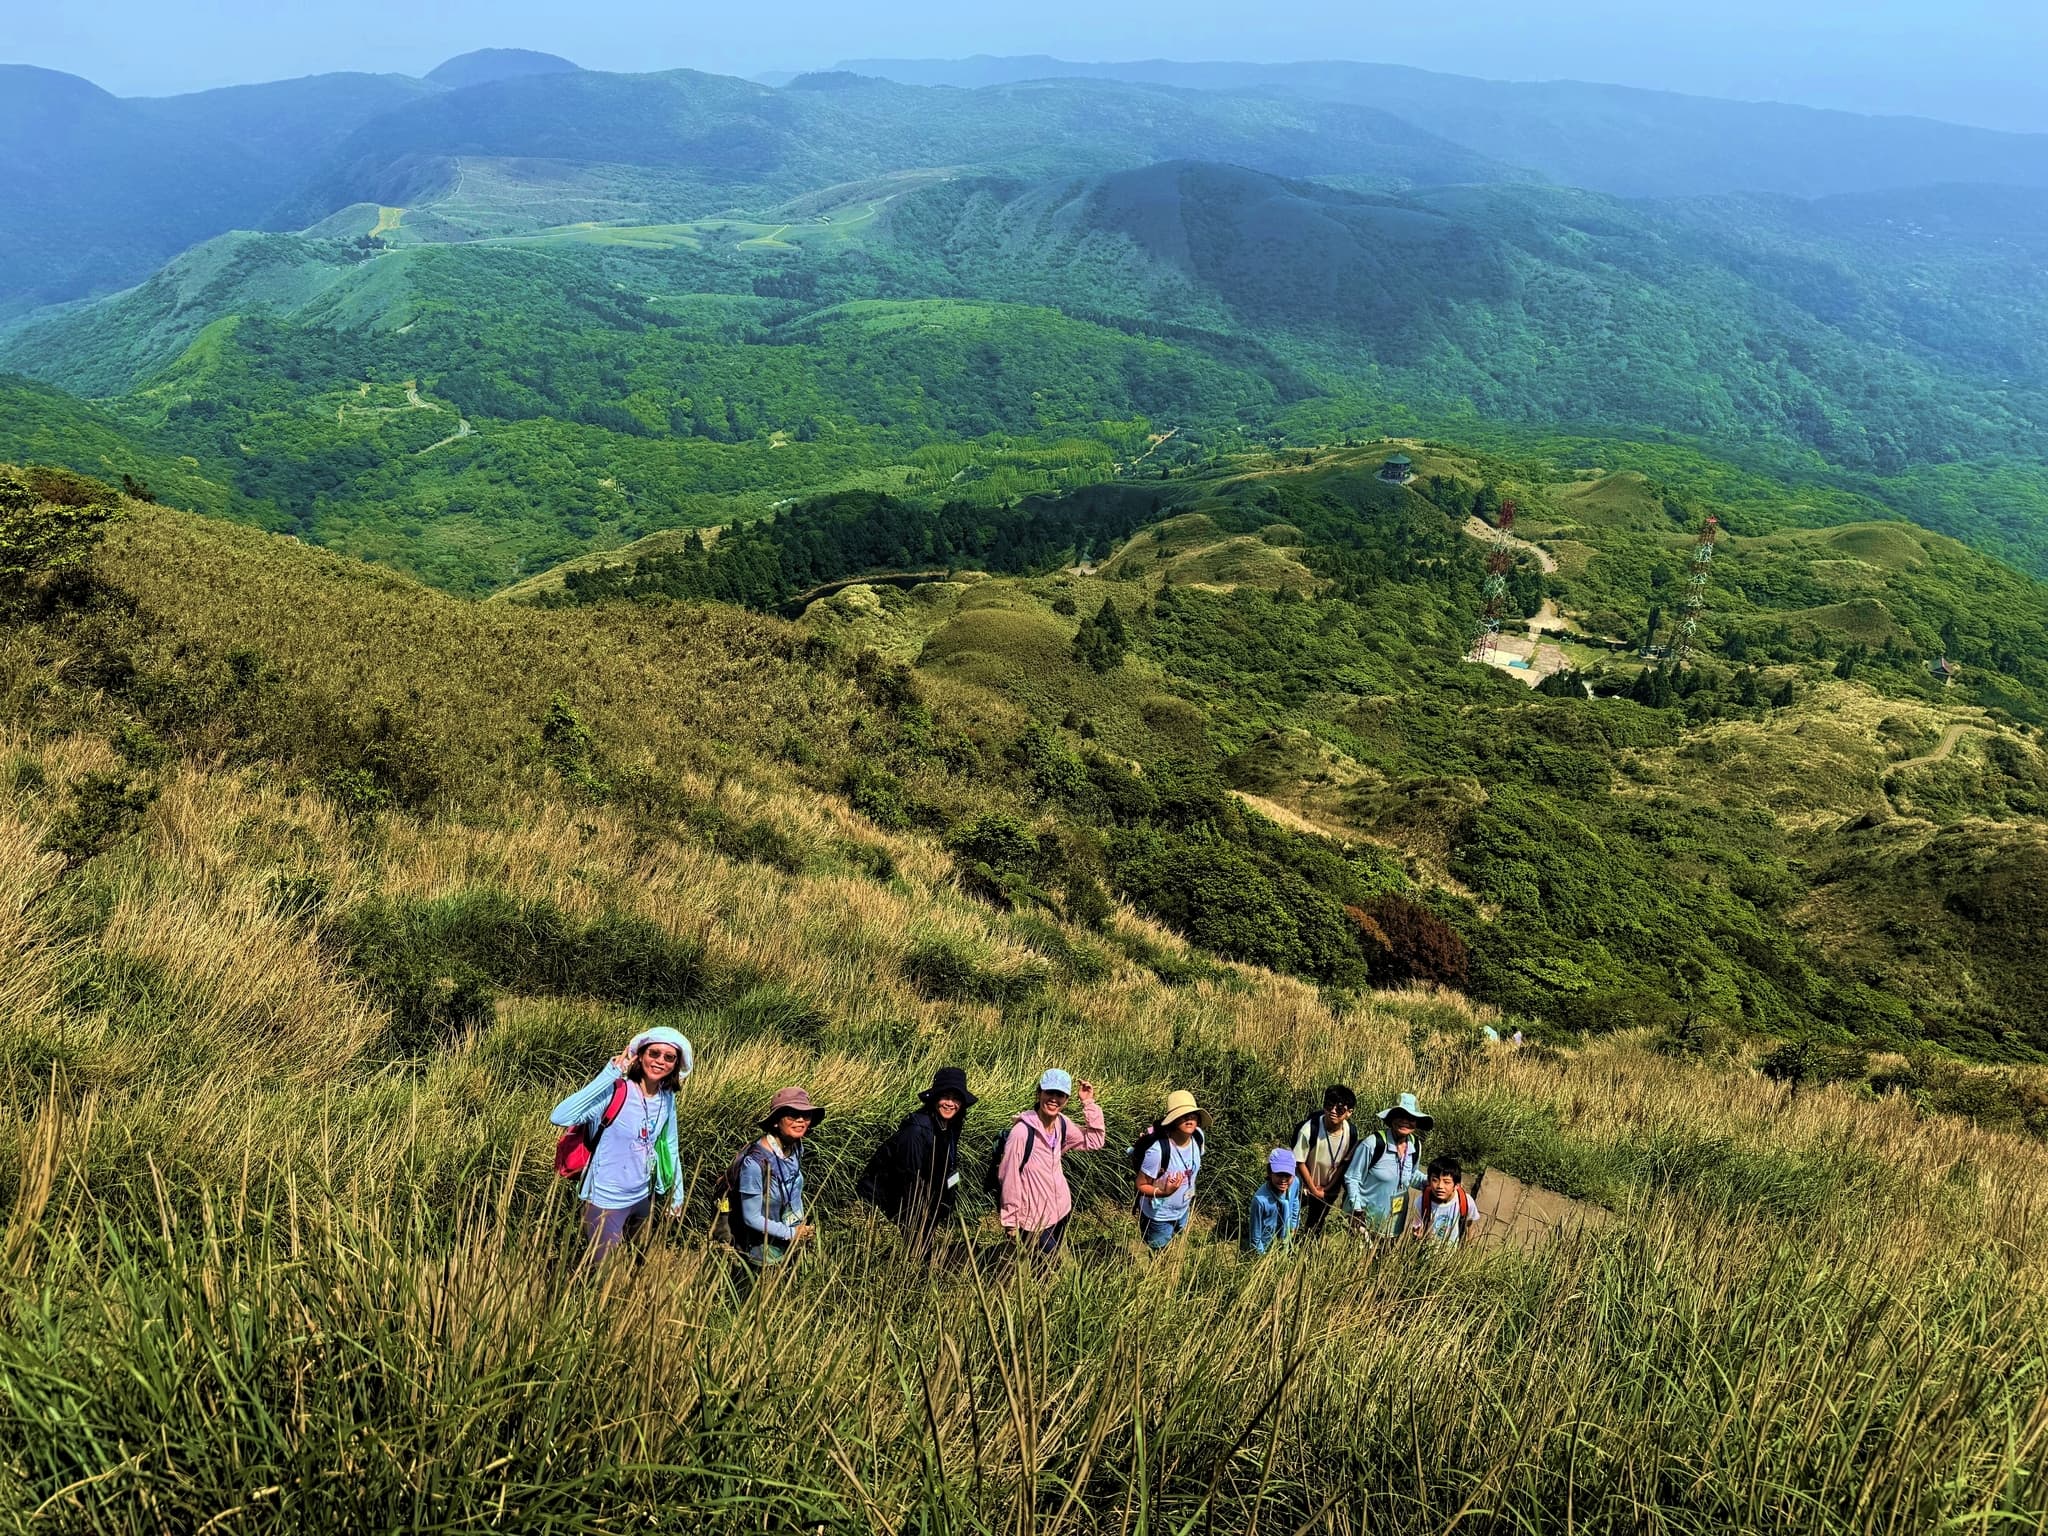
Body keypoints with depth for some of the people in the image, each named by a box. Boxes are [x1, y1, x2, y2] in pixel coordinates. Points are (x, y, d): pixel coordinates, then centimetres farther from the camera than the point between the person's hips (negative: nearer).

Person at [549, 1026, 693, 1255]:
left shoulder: (666, 1098, -4)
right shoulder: (616, 1092, -24)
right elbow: (560, 1117, -38)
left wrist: (676, 1193, 15)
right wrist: (609, 1074, -39)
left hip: (644, 1197, 7)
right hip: (607, 1201, -7)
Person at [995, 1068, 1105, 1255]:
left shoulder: (1062, 1124, -4)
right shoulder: (1022, 1131, -25)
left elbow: (1095, 1141, 4)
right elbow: (1008, 1178, -18)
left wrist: (1089, 1104, -4)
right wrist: (1010, 1222, -11)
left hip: (1061, 1211, 6)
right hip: (1033, 1221, -6)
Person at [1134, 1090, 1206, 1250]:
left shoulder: (1199, 1137, -17)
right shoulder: (1158, 1149, -36)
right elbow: (1141, 1185, -23)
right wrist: (1163, 1192, -39)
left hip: (1183, 1211, 6)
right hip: (1159, 1217, -6)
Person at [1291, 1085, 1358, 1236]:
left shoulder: (1352, 1132, -20)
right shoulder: (1310, 1129, -32)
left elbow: (1345, 1163, -5)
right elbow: (1300, 1162, -19)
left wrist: (1328, 1187, -6)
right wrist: (1314, 1190, -11)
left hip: (1328, 1189, 4)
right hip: (1305, 1186, -3)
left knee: (1316, 1228, 20)